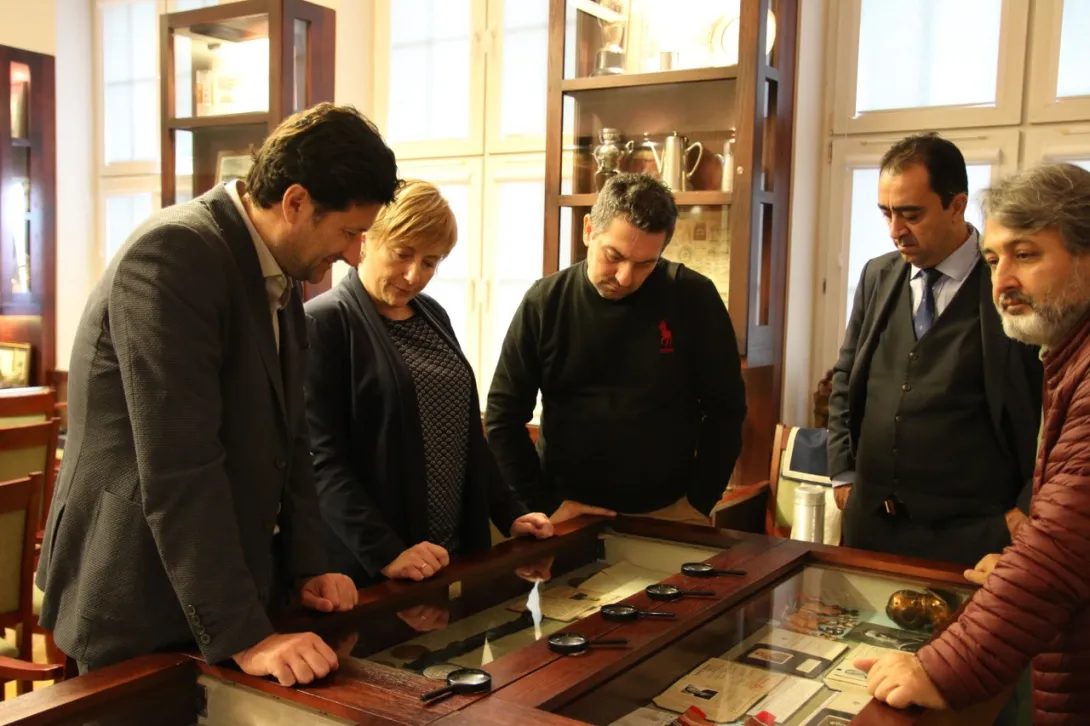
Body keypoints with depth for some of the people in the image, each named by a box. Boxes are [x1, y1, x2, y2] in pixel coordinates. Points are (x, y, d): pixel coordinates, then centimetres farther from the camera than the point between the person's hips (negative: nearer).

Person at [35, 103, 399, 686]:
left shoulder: (281, 277, 6)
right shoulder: (172, 255, -21)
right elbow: (179, 468, -26)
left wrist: (307, 568, 7)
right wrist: (242, 636, -25)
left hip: (232, 590, 8)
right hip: (140, 610, -8)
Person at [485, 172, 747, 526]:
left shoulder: (693, 298, -8)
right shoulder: (545, 302, -6)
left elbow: (725, 408, -2)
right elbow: (503, 415, -2)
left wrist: (698, 501, -4)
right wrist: (545, 503, -7)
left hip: (669, 514, 0)